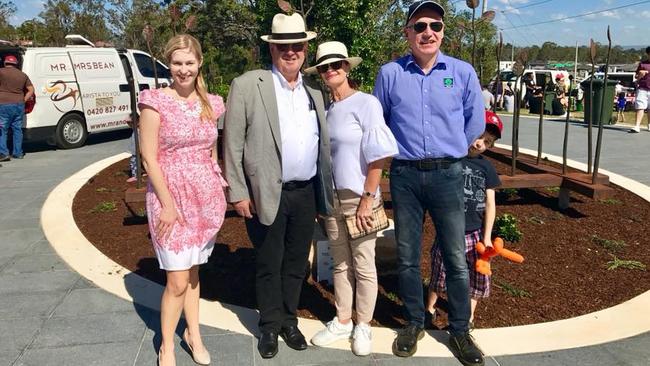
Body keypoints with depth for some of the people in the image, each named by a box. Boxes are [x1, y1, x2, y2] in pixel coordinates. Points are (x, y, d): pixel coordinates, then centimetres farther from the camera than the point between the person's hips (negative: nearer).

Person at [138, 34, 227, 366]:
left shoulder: (211, 104, 7)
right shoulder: (156, 101, -9)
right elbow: (149, 158, -11)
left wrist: (218, 188, 9)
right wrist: (168, 204, -14)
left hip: (207, 198, 4)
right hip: (170, 197, -4)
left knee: (193, 271, 17)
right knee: (178, 281, -1)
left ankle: (193, 334, 33)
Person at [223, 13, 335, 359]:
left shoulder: (314, 89, 8)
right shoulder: (247, 85, -7)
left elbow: (322, 141, 11)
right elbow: (233, 143, -7)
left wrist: (325, 189, 7)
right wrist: (238, 193, -10)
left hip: (306, 193, 4)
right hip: (266, 193, -4)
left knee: (296, 263, 16)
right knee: (269, 265, 10)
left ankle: (289, 320, 34)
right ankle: (269, 326, 28)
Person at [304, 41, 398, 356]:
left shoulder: (366, 103, -10)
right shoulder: (325, 109, 7)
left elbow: (377, 155, -13)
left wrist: (368, 197, -16)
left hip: (359, 197, -5)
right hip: (332, 197, 5)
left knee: (363, 266, 7)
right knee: (340, 264, 15)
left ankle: (363, 327, 23)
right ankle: (342, 322, 29)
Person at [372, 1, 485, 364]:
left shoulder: (463, 72, 0)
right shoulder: (390, 73, 0)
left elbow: (475, 122, 10)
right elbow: (378, 122, 13)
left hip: (448, 174, 0)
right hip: (404, 175, 1)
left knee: (456, 258, 4)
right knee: (407, 257, 9)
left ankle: (460, 330, 20)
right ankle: (414, 323, 26)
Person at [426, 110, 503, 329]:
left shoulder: (486, 167, 5)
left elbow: (490, 203, 4)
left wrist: (486, 237, 0)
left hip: (475, 233, 3)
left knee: (478, 274, 9)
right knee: (441, 272, 7)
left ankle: (469, 316, 29)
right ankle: (430, 308, 32)